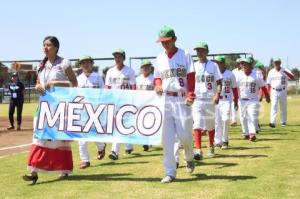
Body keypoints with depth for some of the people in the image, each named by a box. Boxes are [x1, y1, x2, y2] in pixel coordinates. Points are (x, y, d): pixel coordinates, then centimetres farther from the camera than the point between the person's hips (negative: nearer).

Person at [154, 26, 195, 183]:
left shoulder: (185, 55, 1)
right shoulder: (160, 58, 13)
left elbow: (191, 77, -5)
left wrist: (190, 95, -18)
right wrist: (157, 86, -5)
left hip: (182, 100, -3)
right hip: (165, 100, 3)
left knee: (184, 135, -4)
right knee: (167, 138, 0)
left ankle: (189, 158, 29)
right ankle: (170, 173, 5)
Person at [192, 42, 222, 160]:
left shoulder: (213, 65, 2)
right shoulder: (193, 66, 7)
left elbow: (219, 82, -2)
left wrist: (217, 94, -17)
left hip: (210, 99, 0)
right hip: (196, 99, 0)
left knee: (210, 125, 13)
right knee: (197, 125, -13)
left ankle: (211, 147, 33)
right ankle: (198, 150, -18)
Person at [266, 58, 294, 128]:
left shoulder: (285, 70, -2)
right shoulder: (271, 72, 5)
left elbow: (292, 77, -17)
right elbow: (268, 83, 8)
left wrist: (286, 72, -32)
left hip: (283, 91, 0)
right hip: (274, 91, 0)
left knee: (283, 107, 8)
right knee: (273, 106, -12)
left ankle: (283, 122, 20)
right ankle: (272, 122, -20)